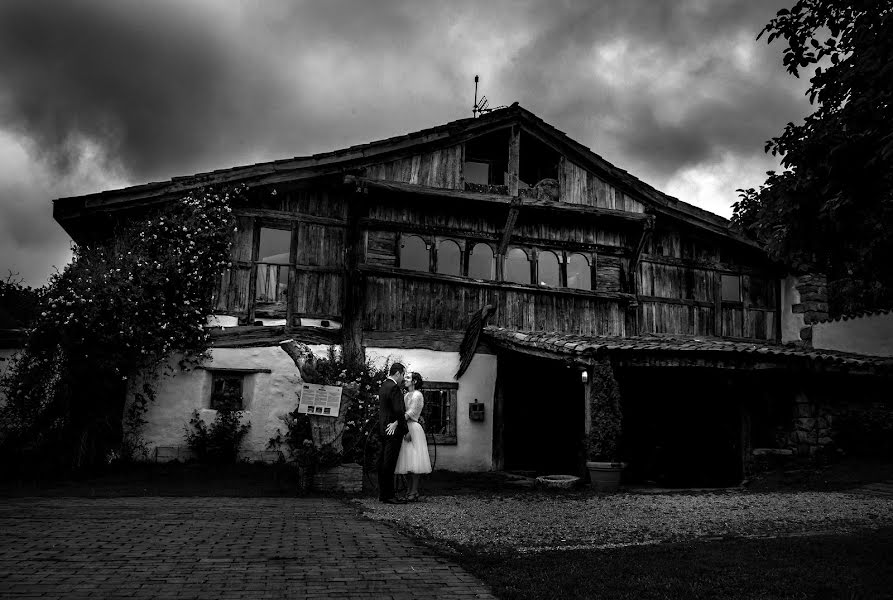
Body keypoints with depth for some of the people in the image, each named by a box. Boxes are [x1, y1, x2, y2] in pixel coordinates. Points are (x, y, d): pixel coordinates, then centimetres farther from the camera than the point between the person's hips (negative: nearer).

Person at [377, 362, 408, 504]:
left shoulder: (383, 386, 14)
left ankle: (382, 494, 18)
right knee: (389, 464, -7)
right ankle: (388, 496, -4)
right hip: (393, 431, -10)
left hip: (383, 430, 10)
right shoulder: (394, 388, -16)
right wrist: (406, 430, -9)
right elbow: (398, 411, -20)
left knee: (383, 463, 12)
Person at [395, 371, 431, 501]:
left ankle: (413, 493, -7)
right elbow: (403, 412, 13)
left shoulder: (417, 395, -8)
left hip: (413, 428, -9)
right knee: (409, 462, 9)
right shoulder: (406, 395, 18)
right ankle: (410, 490, 13)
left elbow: (410, 413, -17)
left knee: (414, 462, -8)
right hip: (405, 428, 9)